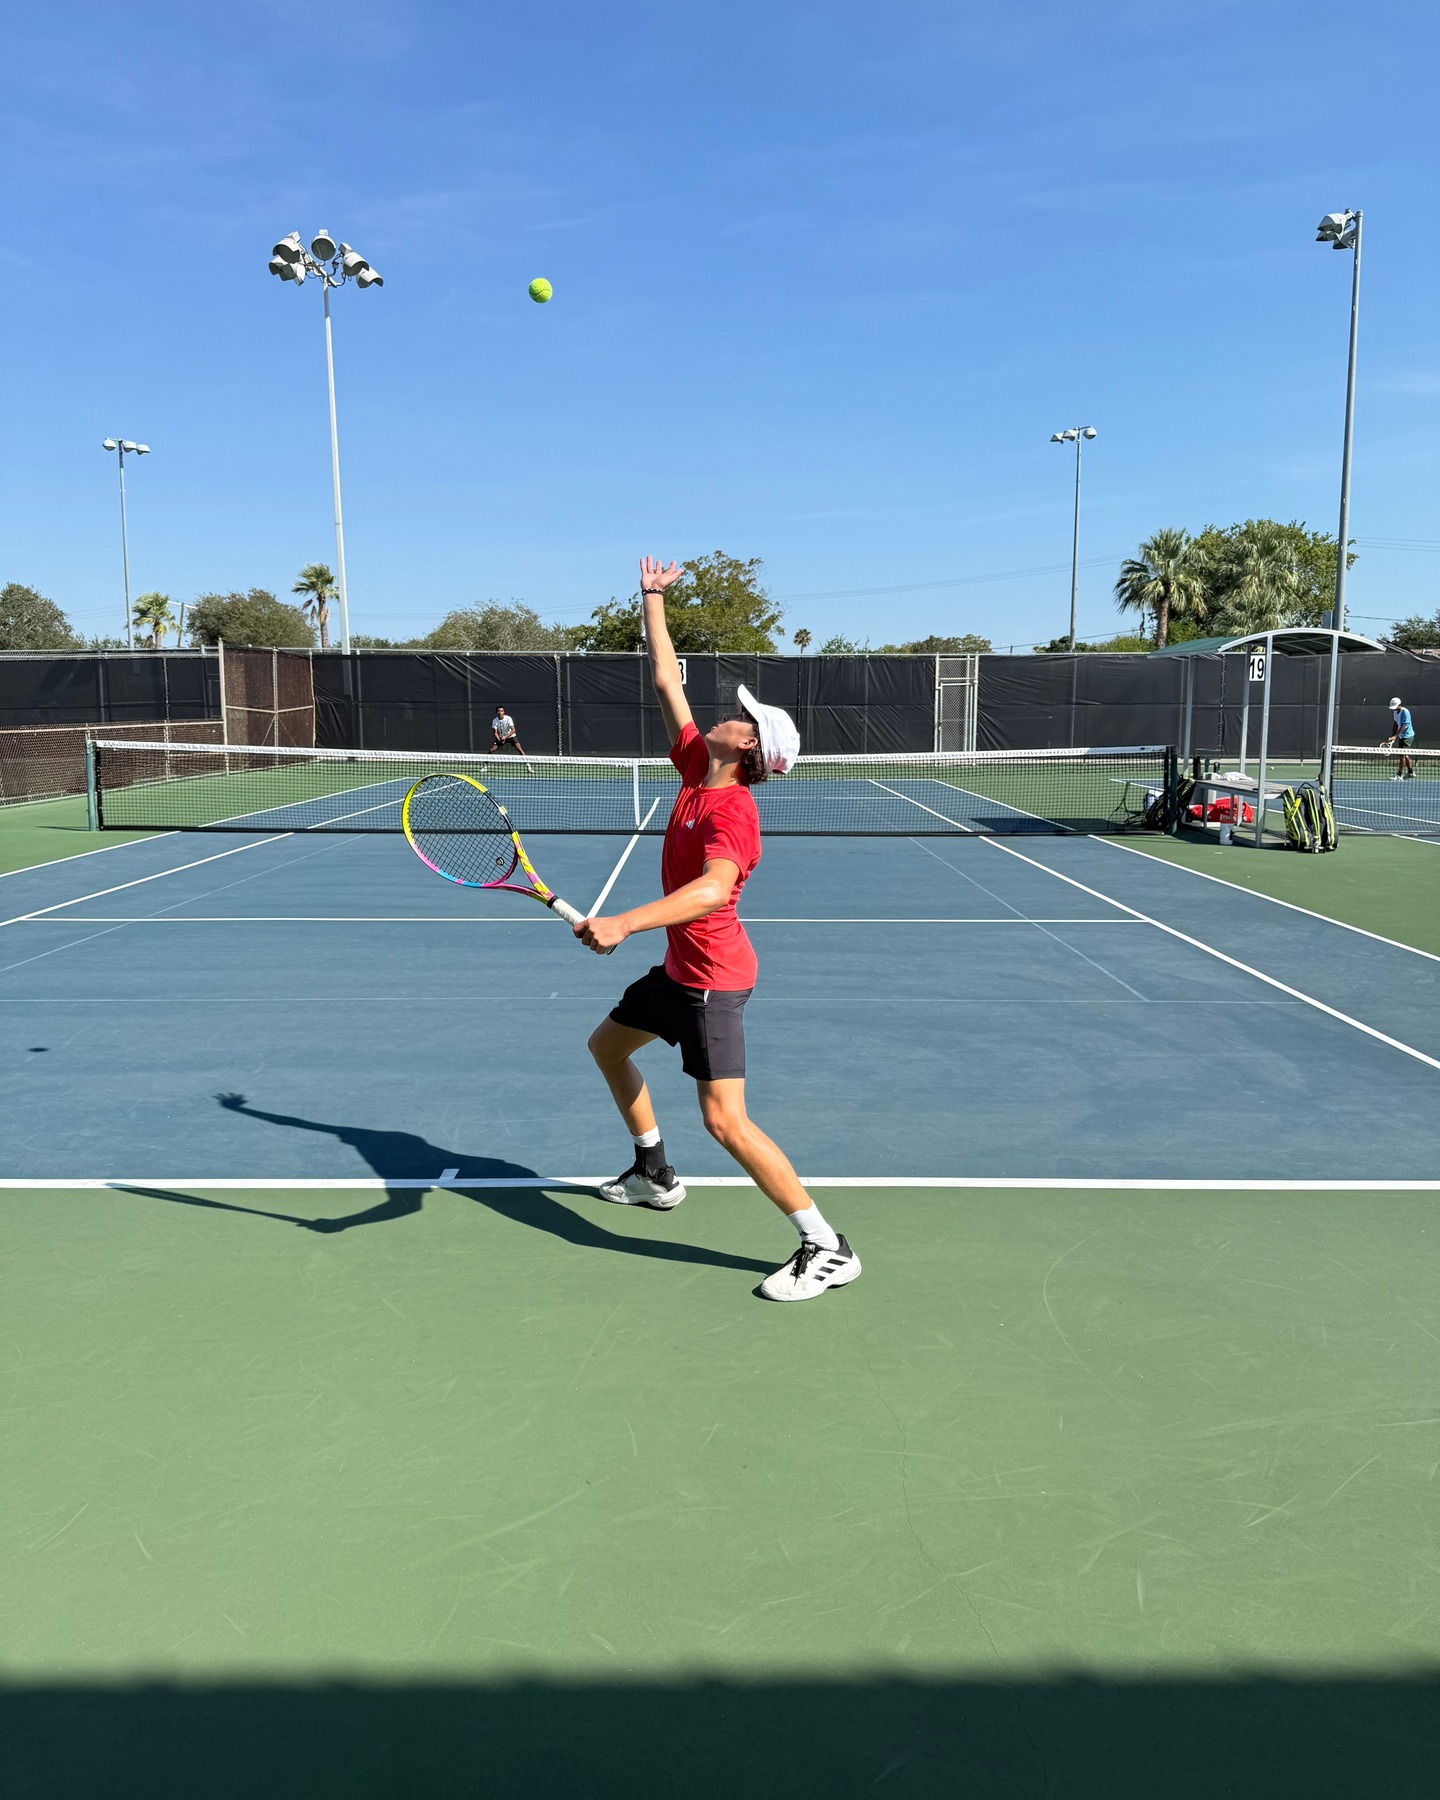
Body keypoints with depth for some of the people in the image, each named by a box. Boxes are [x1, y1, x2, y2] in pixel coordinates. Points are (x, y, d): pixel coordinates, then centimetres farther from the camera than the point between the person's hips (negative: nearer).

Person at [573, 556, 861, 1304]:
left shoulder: (731, 811, -25)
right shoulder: (696, 768, 1)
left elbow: (713, 887, -43)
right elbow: (666, 681, 10)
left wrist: (623, 923, -53)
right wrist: (652, 598, 12)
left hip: (713, 976, -10)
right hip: (681, 966, 10)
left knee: (725, 1121, -15)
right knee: (608, 1043, 25)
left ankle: (827, 1249, -7)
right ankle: (655, 1173, 40)